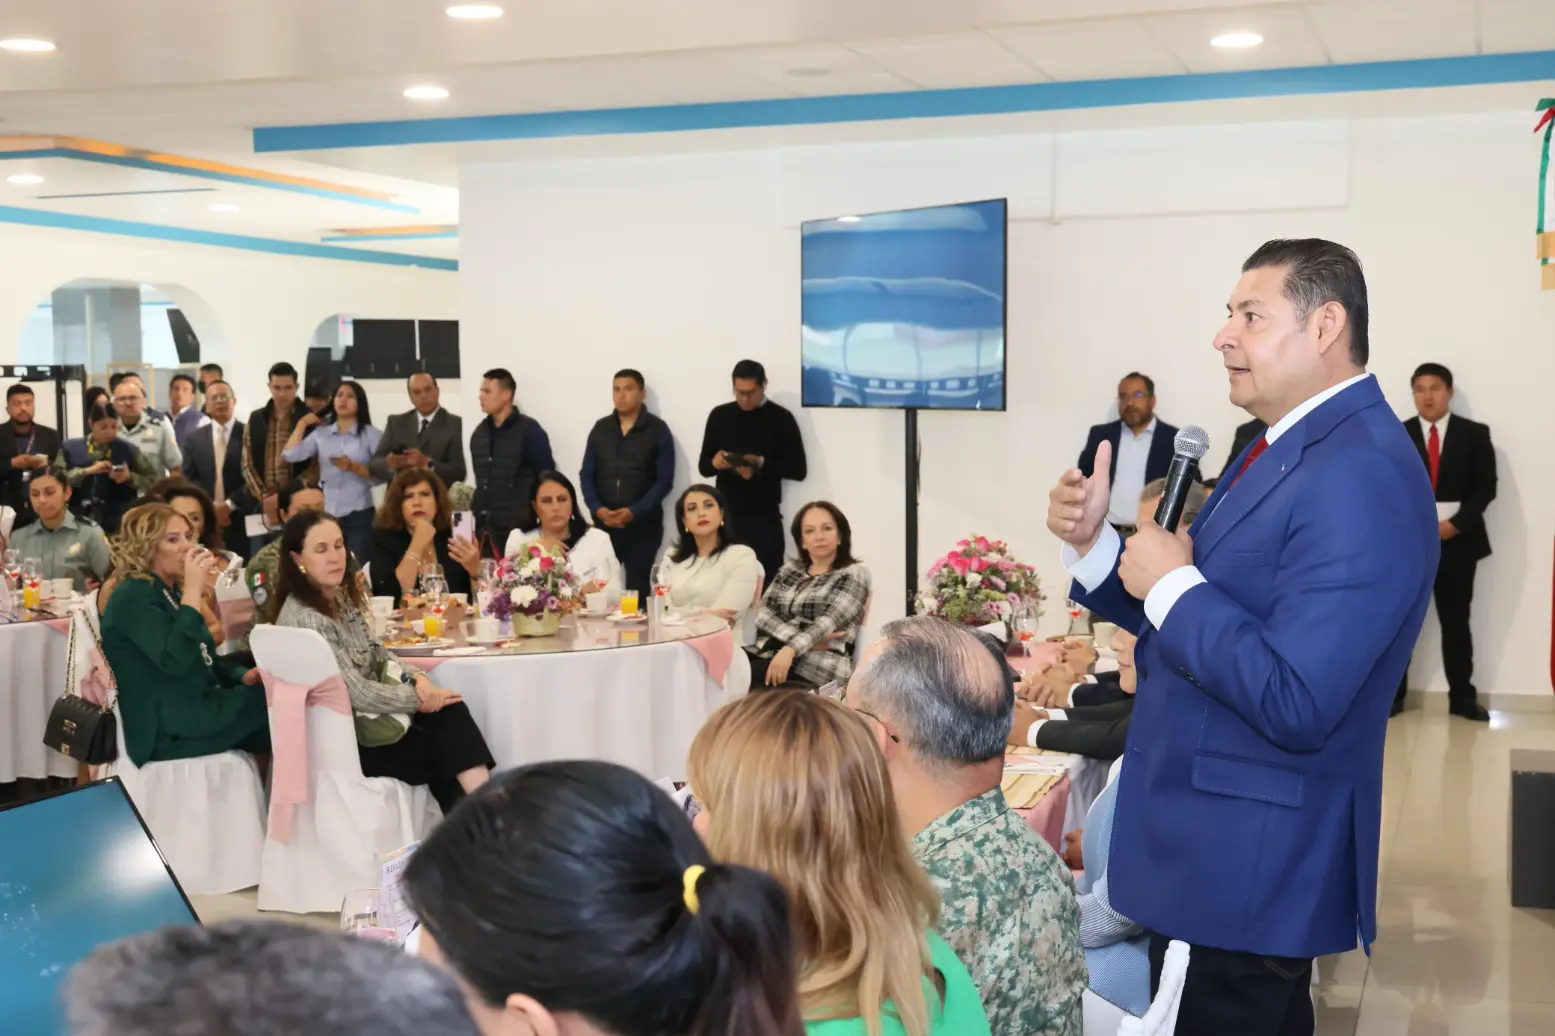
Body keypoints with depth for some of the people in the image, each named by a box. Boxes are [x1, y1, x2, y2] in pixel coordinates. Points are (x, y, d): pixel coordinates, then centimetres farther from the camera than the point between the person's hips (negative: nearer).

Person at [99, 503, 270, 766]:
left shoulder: (170, 593, 17)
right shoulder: (133, 597, -11)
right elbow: (175, 661, -26)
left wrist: (243, 675, 2)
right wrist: (193, 590, -23)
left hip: (197, 708, 8)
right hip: (168, 730, -8)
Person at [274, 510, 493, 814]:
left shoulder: (342, 596, 6)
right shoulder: (305, 619, -22)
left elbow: (377, 655, 13)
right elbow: (356, 692, -22)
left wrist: (415, 678, -6)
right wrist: (419, 699, -12)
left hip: (366, 712, 7)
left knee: (451, 711, -11)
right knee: (447, 746, -10)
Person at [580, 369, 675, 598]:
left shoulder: (657, 430, -1)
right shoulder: (600, 428, 10)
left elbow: (664, 480, -5)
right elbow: (587, 475, 9)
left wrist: (634, 512, -16)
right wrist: (596, 508, -9)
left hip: (642, 524, -3)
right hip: (603, 523, 3)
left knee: (637, 588, -1)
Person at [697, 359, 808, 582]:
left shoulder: (781, 418, 0)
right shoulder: (719, 415, 7)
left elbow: (798, 470, -2)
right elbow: (703, 466, 9)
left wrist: (763, 464, -17)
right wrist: (714, 463, -15)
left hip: (765, 518, -2)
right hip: (726, 515, 2)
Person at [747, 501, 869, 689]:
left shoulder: (854, 574, 4)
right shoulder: (789, 570, 20)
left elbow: (829, 621, -12)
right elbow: (763, 613, 6)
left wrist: (791, 649, -30)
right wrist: (809, 641, -12)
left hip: (819, 664, -5)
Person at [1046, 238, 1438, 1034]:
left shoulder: (1360, 477, -23)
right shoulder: (1289, 449, 9)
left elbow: (1296, 705, -30)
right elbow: (1186, 624, 13)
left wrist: (1171, 584, -21)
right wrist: (1093, 544, -2)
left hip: (1250, 862, -10)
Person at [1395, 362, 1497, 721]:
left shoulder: (1475, 434, 4)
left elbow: (1485, 486, -1)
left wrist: (1456, 524, -12)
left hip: (1457, 540, 0)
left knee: (1456, 623, 6)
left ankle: (1462, 697, 14)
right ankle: (1392, 695, 9)